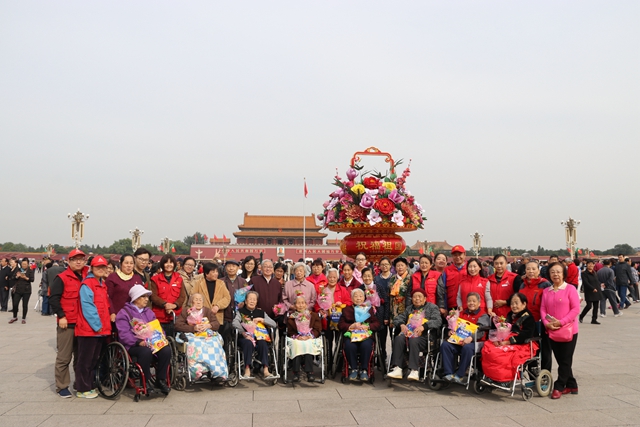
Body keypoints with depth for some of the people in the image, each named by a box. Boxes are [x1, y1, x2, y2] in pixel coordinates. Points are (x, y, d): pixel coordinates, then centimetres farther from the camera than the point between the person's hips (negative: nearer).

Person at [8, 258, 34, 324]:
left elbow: (32, 279, -9)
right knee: (15, 304, -2)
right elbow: (12, 278, 4)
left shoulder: (30, 271, 0)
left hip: (26, 290, -2)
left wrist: (26, 278, -25)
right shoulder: (17, 270, 7)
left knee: (25, 305, 1)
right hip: (18, 290, 2)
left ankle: (24, 318, 14)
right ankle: (15, 317, 19)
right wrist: (17, 276, -16)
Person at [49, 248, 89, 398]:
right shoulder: (62, 278, -5)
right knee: (64, 357, 0)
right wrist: (61, 316, -15)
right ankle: (62, 386, 9)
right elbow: (53, 298, -10)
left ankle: (80, 383, 23)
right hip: (67, 323, -5)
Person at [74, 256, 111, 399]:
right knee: (85, 360, 0)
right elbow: (87, 307, -16)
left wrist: (104, 325, 12)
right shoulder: (86, 284, -10)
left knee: (94, 359, 14)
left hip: (100, 329, 8)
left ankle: (89, 386, 25)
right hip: (88, 329, -8)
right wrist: (97, 325, -16)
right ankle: (82, 389, 8)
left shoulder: (102, 284, 16)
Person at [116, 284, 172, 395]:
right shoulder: (124, 313, 1)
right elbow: (124, 334, -11)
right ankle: (147, 381, -19)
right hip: (133, 345, -5)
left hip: (151, 343, 6)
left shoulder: (149, 312, 24)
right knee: (146, 351, -38)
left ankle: (161, 380, -10)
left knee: (166, 349, -24)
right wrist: (138, 342, -25)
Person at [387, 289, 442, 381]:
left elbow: (438, 321, -4)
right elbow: (398, 318, 23)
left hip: (423, 336, -4)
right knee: (398, 338, -28)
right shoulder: (409, 309, 28)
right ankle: (397, 369, -34)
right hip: (408, 333, 4)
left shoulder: (432, 307, 13)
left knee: (413, 341, -37)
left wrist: (423, 326, -19)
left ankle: (414, 371, -39)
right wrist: (401, 324, -1)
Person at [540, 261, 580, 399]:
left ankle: (559, 387, 8)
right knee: (561, 360, 11)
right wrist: (547, 323, -11)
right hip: (552, 332, 5)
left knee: (565, 361, 1)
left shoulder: (570, 289, -6)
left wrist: (562, 322, -17)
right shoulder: (546, 291, 7)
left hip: (568, 330, -4)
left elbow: (576, 309, -10)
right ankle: (571, 385, 25)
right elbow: (543, 309, 6)